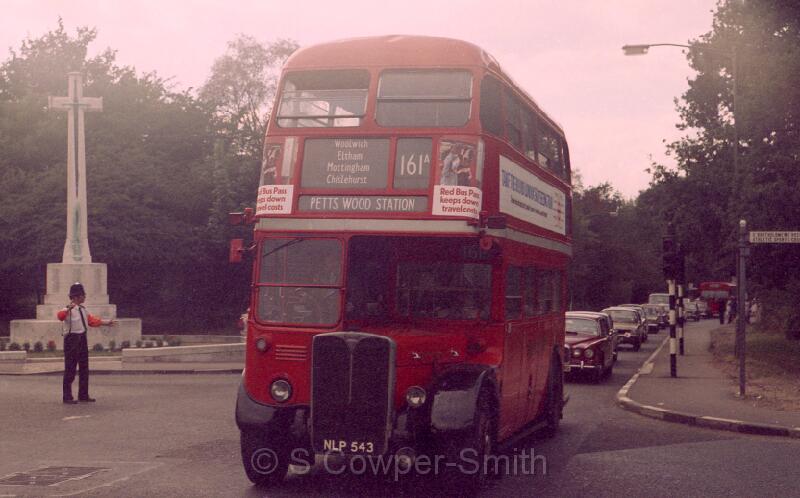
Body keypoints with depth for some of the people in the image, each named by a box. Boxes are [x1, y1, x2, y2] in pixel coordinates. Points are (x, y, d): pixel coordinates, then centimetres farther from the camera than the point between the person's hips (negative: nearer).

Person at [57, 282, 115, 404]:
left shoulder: (82, 309, 13)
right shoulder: (69, 310, -14)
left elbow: (91, 320, 23)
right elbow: (60, 316, -35)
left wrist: (106, 322, 27)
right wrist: (68, 309, -53)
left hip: (82, 339, 9)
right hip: (72, 340, -9)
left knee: (84, 369, 13)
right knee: (70, 370, -5)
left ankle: (83, 395, 22)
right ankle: (67, 397, 0)